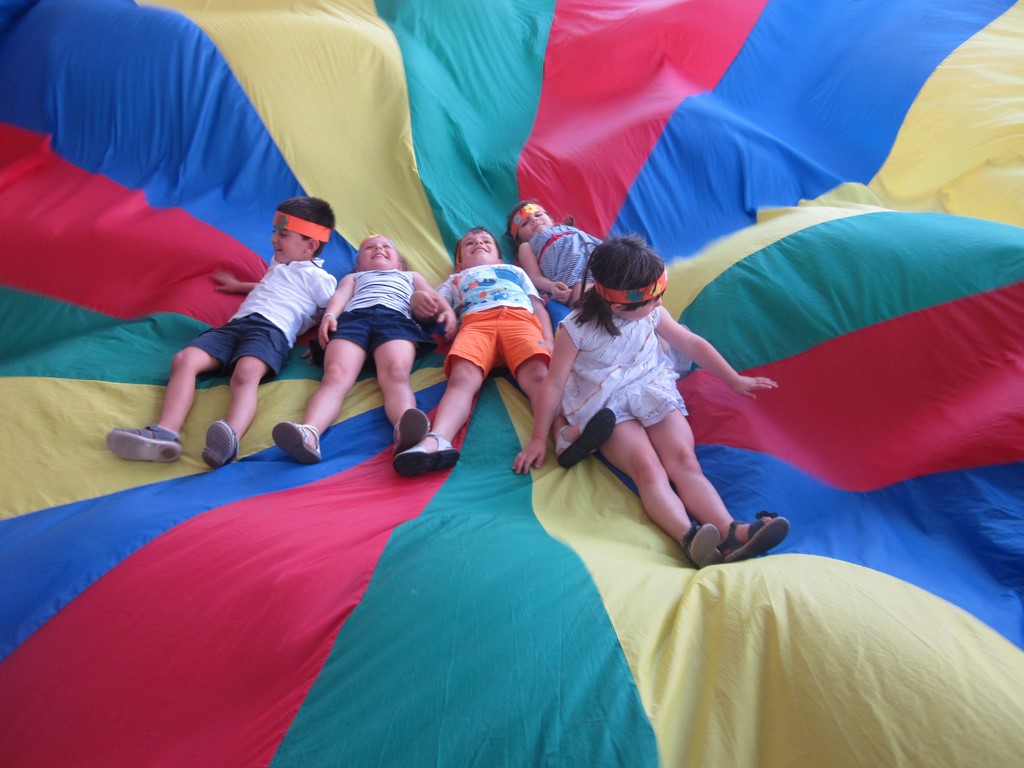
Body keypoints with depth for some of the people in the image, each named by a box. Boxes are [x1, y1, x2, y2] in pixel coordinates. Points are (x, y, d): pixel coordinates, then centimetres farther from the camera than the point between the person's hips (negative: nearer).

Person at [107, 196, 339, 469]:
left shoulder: (317, 277, 12)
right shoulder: (277, 266, 39)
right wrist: (239, 286, 67)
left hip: (271, 329, -8)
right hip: (235, 324, 8)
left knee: (246, 372, -40)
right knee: (184, 359, -20)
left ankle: (230, 440, -64)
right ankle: (165, 433, -38)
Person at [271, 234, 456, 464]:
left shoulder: (411, 276, 45)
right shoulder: (352, 278, 44)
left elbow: (432, 295, 27)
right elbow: (340, 295, 23)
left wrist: (447, 311, 2)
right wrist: (329, 315, -2)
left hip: (395, 318, -1)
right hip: (352, 317, 1)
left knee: (396, 373, -35)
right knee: (335, 376, -30)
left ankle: (405, 429, -64)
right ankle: (308, 433, -54)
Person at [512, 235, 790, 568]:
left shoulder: (652, 314, 6)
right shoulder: (576, 328, -8)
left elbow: (693, 344, 19)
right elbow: (554, 384, -4)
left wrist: (735, 380, 23)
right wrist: (539, 440, -2)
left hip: (655, 393, 4)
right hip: (608, 408, -4)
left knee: (683, 459, -23)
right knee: (647, 468, -30)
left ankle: (731, 532, -42)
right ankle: (689, 538, -51)